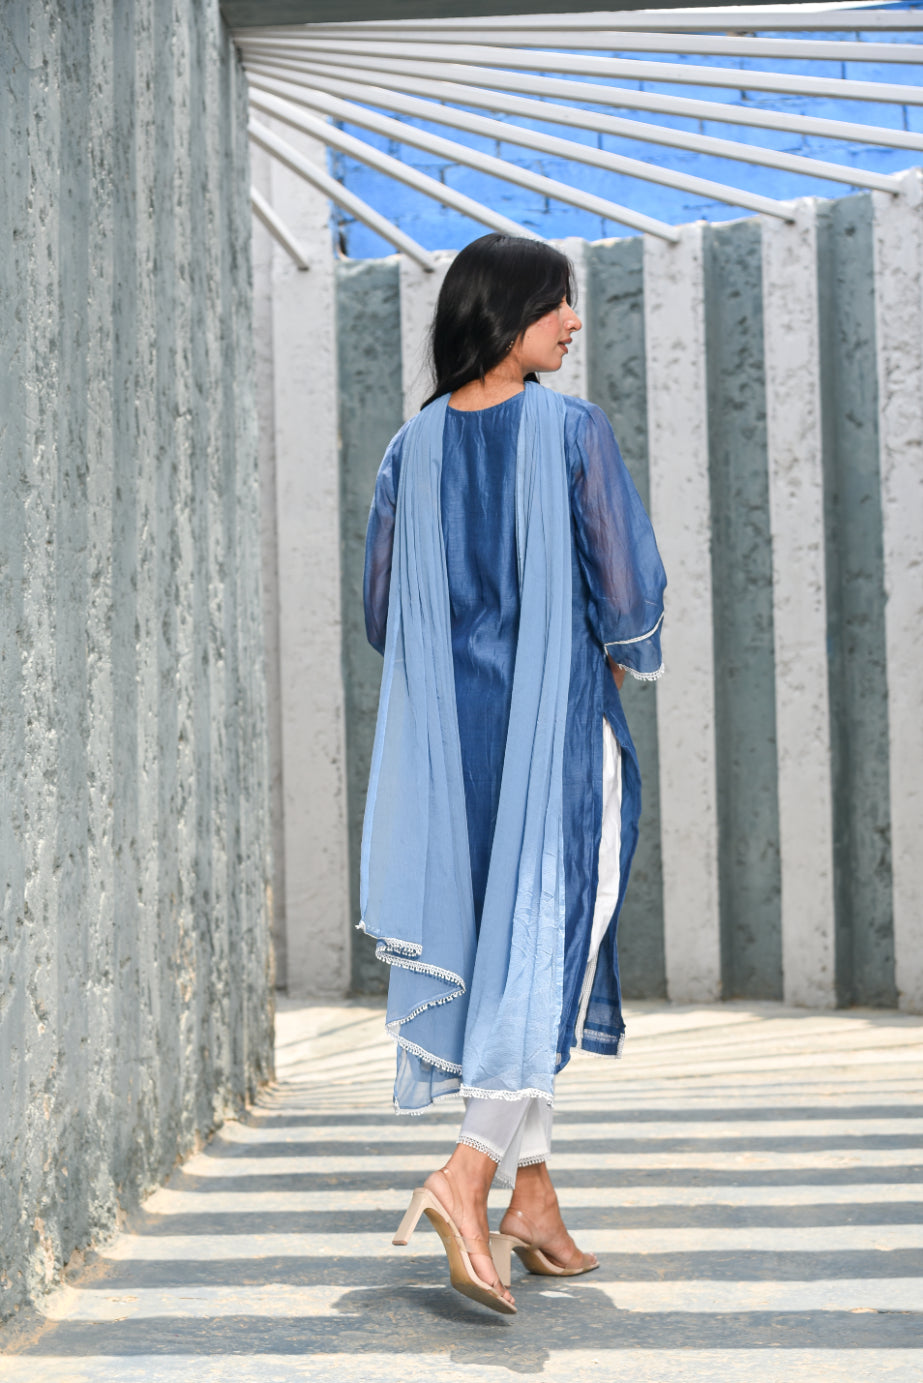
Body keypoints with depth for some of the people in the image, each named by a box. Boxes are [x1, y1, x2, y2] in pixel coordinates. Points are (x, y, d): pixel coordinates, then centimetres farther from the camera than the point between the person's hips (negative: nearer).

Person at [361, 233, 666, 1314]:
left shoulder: (413, 447, 5)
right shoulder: (573, 430, -9)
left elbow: (379, 610, 9)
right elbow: (629, 588, -9)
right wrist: (617, 661, 11)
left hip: (449, 731, 5)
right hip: (558, 722, -5)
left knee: (494, 947, 12)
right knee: (548, 944, -2)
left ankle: (533, 1195, 17)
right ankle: (470, 1173, -18)